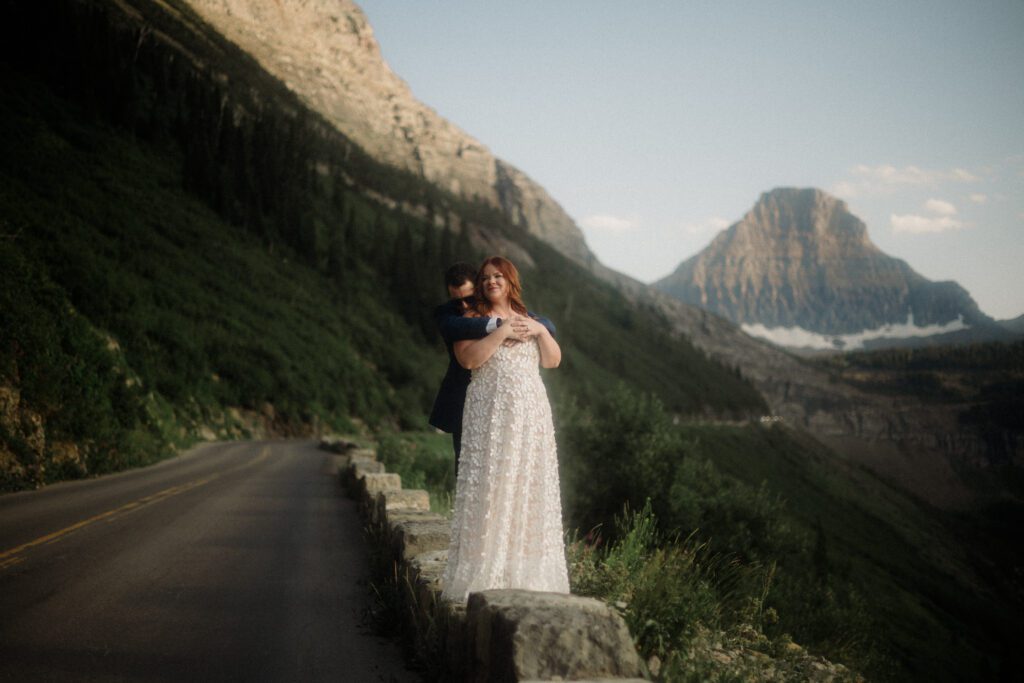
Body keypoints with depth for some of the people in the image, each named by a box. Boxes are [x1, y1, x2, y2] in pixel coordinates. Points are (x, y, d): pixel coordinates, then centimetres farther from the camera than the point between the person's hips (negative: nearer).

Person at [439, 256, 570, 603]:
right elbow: (468, 358, -13)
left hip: (530, 414, 5)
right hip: (490, 413, -4)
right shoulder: (473, 318, 4)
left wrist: (541, 331, -4)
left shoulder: (528, 319, 18)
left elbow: (553, 360, 11)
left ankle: (526, 570, 10)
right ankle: (484, 573, -6)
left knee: (529, 486, 3)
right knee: (489, 485, -8)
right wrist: (502, 332, -14)